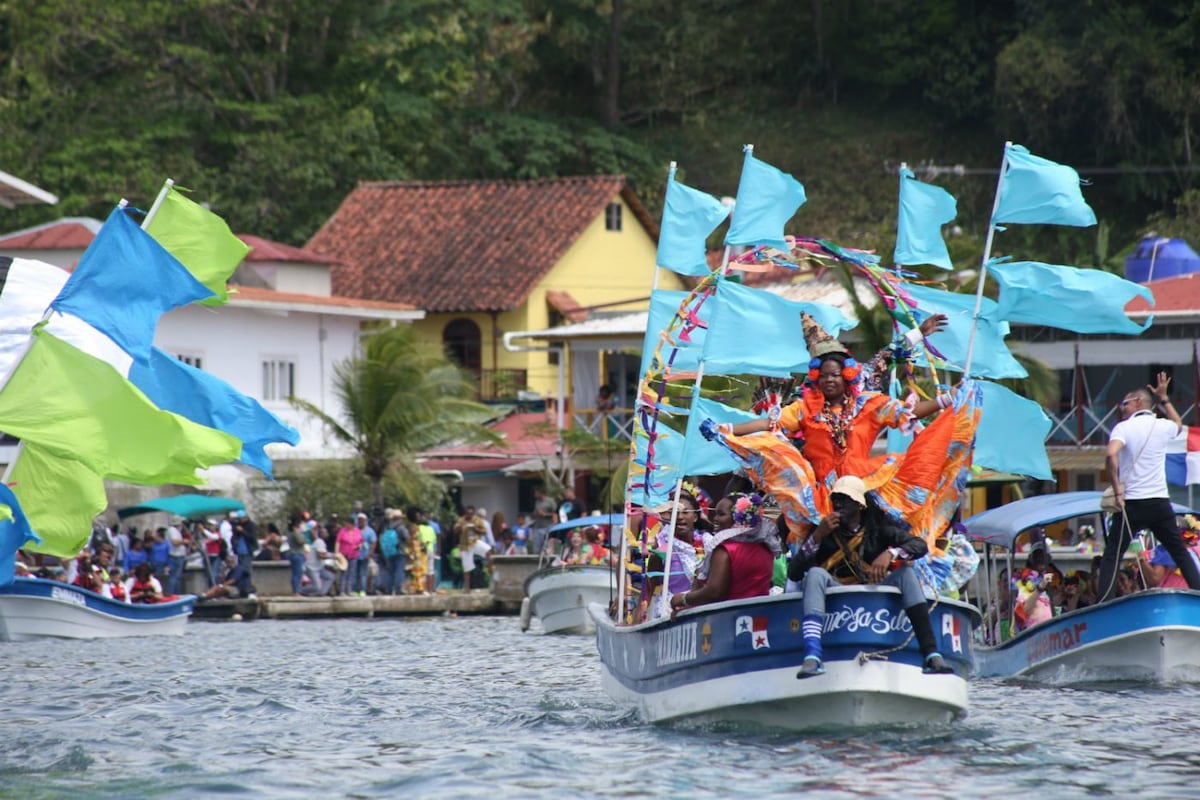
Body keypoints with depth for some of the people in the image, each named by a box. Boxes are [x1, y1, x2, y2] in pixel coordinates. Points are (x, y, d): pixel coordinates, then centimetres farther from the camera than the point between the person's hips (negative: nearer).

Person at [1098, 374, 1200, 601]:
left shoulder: (1124, 427, -4)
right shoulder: (1163, 427, 7)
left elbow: (1111, 454, -24)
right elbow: (1178, 425, 34)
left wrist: (1117, 490, -17)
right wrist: (1163, 398, 36)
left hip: (1131, 504, -3)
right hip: (1160, 502, 3)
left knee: (1111, 557, 1)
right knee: (1180, 553, 14)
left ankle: (1102, 605, -9)